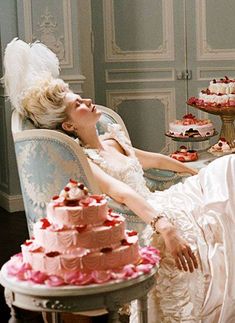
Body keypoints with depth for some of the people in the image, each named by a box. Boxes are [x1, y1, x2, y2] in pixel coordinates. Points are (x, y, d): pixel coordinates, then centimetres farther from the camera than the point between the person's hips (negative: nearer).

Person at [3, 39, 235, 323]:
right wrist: (164, 227, -39)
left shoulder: (113, 139, 16)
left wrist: (195, 172, 43)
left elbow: (152, 159, 32)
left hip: (158, 206, 9)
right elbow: (121, 193, -26)